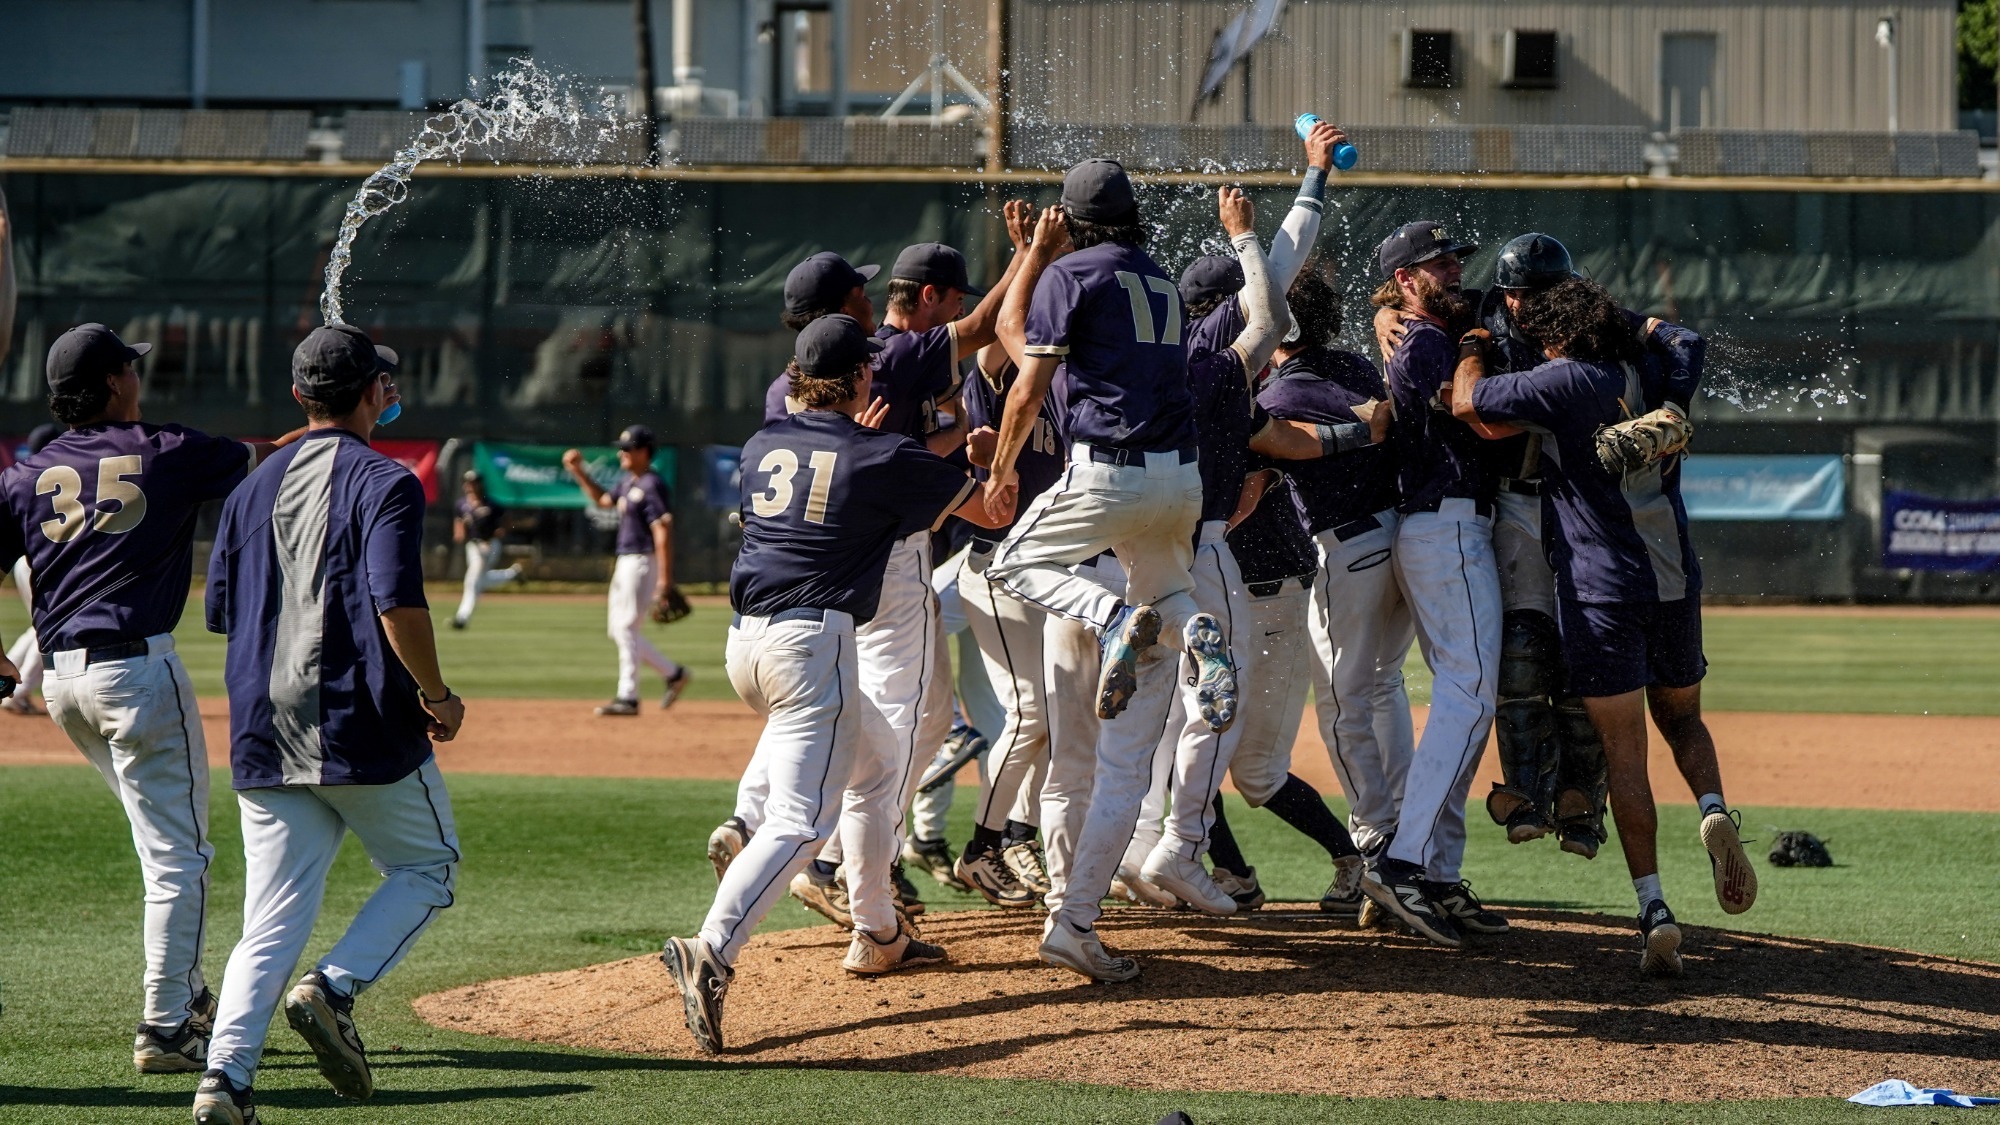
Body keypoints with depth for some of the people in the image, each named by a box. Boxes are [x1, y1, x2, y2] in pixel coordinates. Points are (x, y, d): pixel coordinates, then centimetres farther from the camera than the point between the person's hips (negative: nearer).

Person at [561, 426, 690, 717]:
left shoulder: (651, 485, -17)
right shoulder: (627, 481, 13)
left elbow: (662, 530, -22)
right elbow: (603, 499, 31)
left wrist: (665, 577, -26)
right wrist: (579, 473, 19)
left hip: (643, 562, -10)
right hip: (625, 562, 10)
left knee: (627, 628, -9)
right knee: (617, 629, 13)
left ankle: (628, 697, -6)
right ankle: (673, 673, 20)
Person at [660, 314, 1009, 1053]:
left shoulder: (762, 449, 12)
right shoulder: (885, 459, -3)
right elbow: (992, 511, 9)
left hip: (745, 643, 8)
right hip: (812, 641, -8)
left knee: (872, 768, 27)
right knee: (800, 821, -15)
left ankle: (878, 935, 32)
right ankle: (711, 951, -36)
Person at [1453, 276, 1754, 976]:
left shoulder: (1568, 382, -10)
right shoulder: (1661, 376, 9)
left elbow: (1469, 404, -6)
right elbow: (1679, 337, 32)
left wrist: (1472, 348, 12)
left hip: (1601, 590, -5)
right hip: (1677, 580, 5)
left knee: (1625, 753, -1)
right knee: (1681, 717, 24)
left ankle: (1654, 912, -9)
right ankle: (1714, 811, -7)